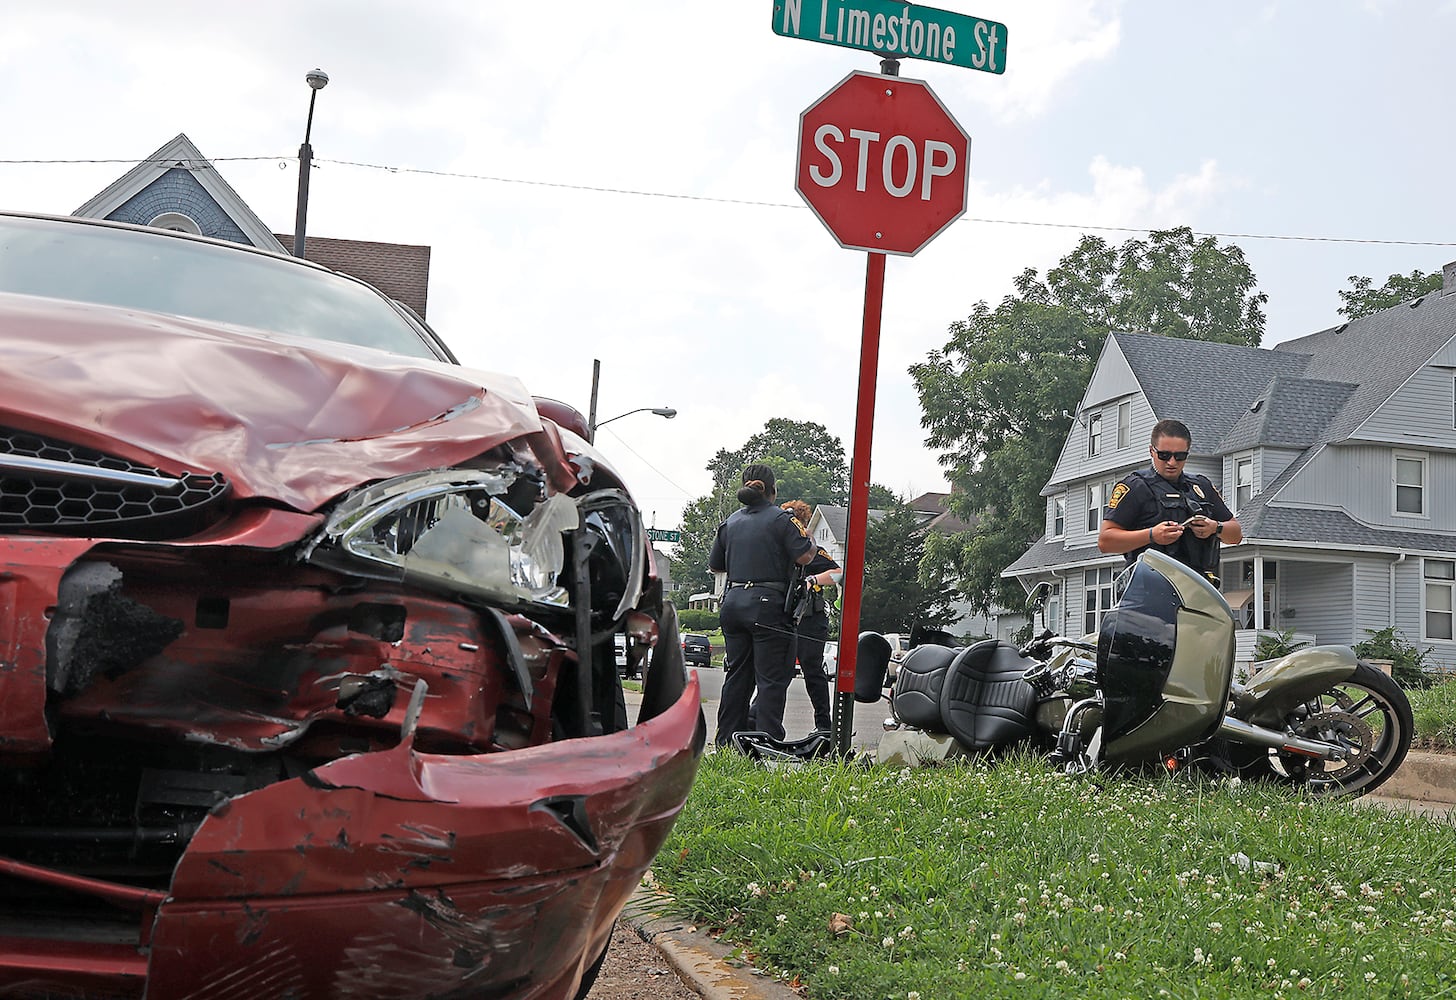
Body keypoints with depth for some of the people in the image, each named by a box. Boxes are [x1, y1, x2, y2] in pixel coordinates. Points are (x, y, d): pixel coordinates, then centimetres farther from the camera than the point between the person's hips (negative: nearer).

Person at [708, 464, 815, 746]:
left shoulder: (730, 521, 12)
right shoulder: (780, 518, -6)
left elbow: (715, 565, 19)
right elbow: (804, 557, -12)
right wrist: (808, 539, 8)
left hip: (733, 603, 6)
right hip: (768, 605, -6)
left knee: (736, 675, 13)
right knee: (771, 679, -3)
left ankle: (726, 741, 16)